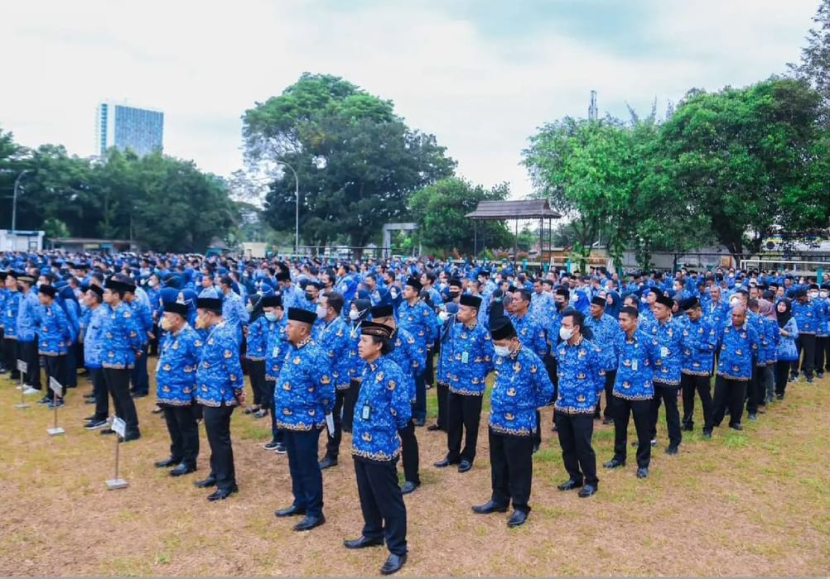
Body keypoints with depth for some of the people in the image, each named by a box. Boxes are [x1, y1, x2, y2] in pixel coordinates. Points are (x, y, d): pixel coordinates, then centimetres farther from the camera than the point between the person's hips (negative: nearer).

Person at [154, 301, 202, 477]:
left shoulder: (190, 338, -21)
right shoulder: (168, 335, 8)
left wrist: (195, 382, -15)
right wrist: (161, 383, 19)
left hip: (182, 392, -9)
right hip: (167, 391, 9)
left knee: (186, 427, 5)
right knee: (173, 427, 21)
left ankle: (189, 461, 16)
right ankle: (177, 455, 36)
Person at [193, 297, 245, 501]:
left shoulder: (223, 335, -23)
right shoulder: (216, 332, 9)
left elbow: (233, 367, -23)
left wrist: (239, 392, -17)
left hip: (219, 397, -10)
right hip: (211, 395, 10)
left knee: (220, 439, 0)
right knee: (215, 438, 20)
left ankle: (227, 483, 11)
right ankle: (216, 475, 34)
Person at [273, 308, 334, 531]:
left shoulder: (315, 355, -23)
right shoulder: (291, 349, 5)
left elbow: (327, 391, -20)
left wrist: (320, 414, -5)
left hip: (306, 421, -9)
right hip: (288, 419, 9)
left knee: (308, 467, 3)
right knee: (295, 464, 20)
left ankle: (315, 512, 16)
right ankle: (300, 503, 36)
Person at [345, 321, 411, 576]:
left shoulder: (391, 372, -21)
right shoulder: (368, 368, 5)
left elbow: (403, 413, -20)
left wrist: (385, 430, -4)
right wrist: (361, 432, 11)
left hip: (381, 447, -8)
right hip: (361, 444, 8)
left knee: (388, 500, 6)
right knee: (367, 495, 23)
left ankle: (397, 550, 19)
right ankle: (372, 534, 43)